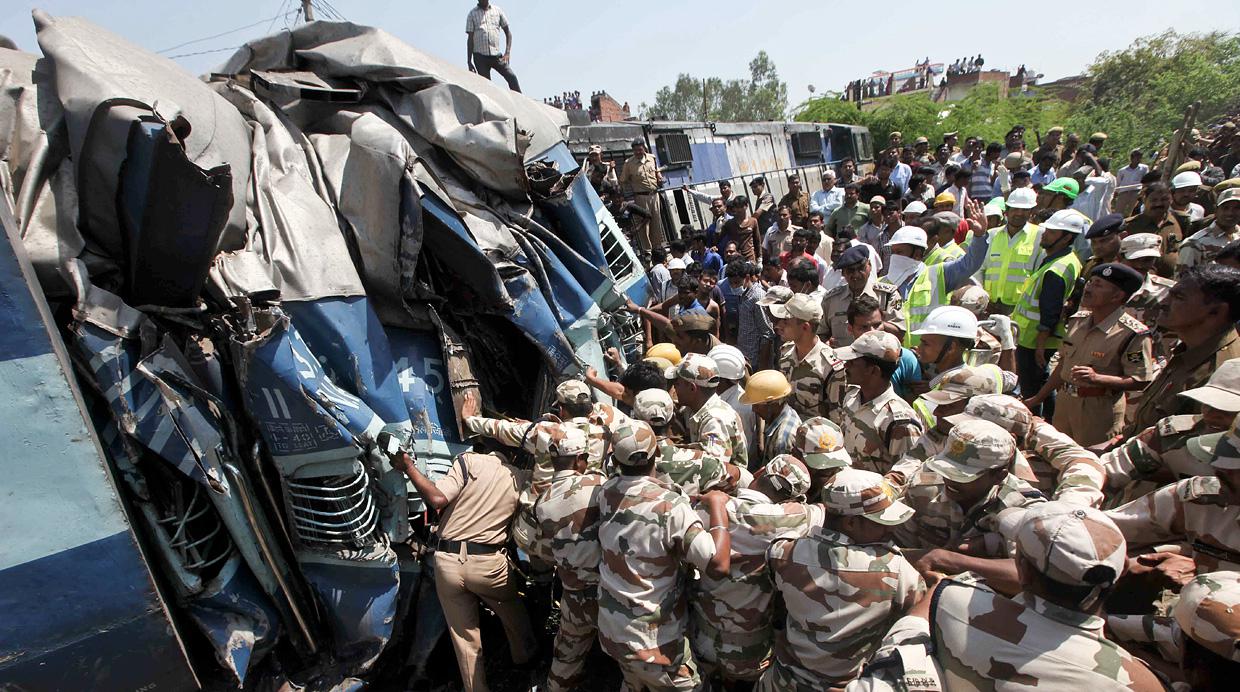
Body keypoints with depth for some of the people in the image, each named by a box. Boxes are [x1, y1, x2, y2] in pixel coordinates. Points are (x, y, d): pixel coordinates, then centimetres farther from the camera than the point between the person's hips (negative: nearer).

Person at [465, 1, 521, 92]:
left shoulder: (497, 11, 10)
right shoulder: (472, 14, 8)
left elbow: (508, 33, 12)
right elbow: (470, 38, 6)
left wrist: (507, 53, -2)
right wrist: (469, 61, 0)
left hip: (496, 55, 1)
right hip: (480, 57, -1)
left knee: (511, 77, -17)